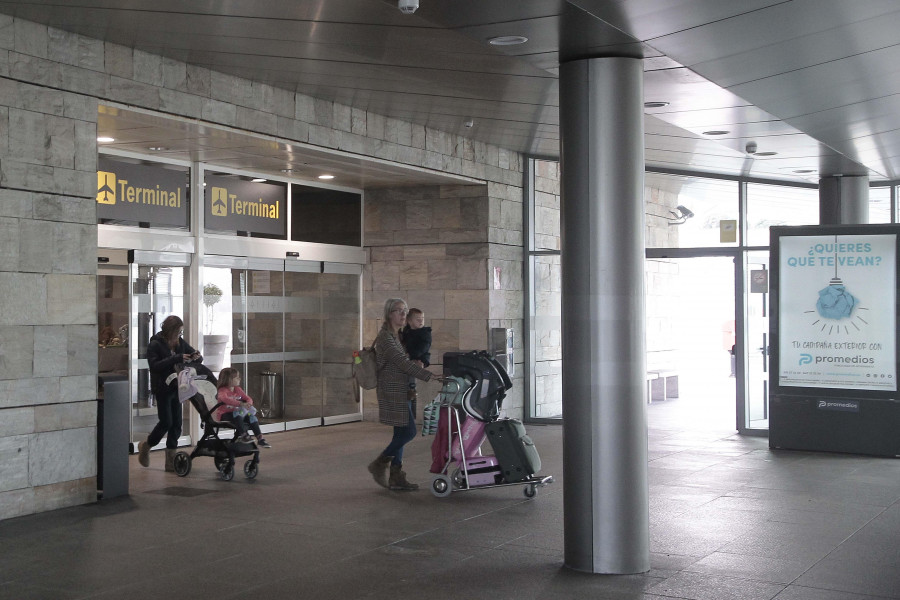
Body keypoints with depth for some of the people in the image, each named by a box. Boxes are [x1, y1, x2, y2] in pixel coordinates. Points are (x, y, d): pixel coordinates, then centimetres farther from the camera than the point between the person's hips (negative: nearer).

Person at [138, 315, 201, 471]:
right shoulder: (155, 345, -9)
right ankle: (145, 446, 18)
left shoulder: (180, 343, 8)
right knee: (166, 422, -8)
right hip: (163, 388, -6)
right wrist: (176, 359, -30)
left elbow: (198, 358, 14)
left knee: (176, 424, 4)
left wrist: (196, 357, -12)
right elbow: (154, 366, -23)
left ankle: (171, 461, 12)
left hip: (176, 388, 6)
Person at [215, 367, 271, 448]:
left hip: (236, 413, 7)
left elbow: (248, 398, 11)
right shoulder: (222, 391, -13)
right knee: (237, 413, -37)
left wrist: (248, 403, -17)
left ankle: (260, 439, -12)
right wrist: (241, 404, -46)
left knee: (252, 416, -13)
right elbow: (225, 399, -36)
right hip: (224, 415, -7)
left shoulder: (238, 389, 11)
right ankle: (243, 434, -39)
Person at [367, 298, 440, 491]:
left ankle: (396, 477, 11)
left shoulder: (396, 336, 17)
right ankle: (379, 464, 4)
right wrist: (428, 375, -26)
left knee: (402, 433, 8)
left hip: (401, 392, 10)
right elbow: (402, 362, -22)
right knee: (408, 431, -10)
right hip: (393, 391, -10)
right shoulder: (385, 337, -13)